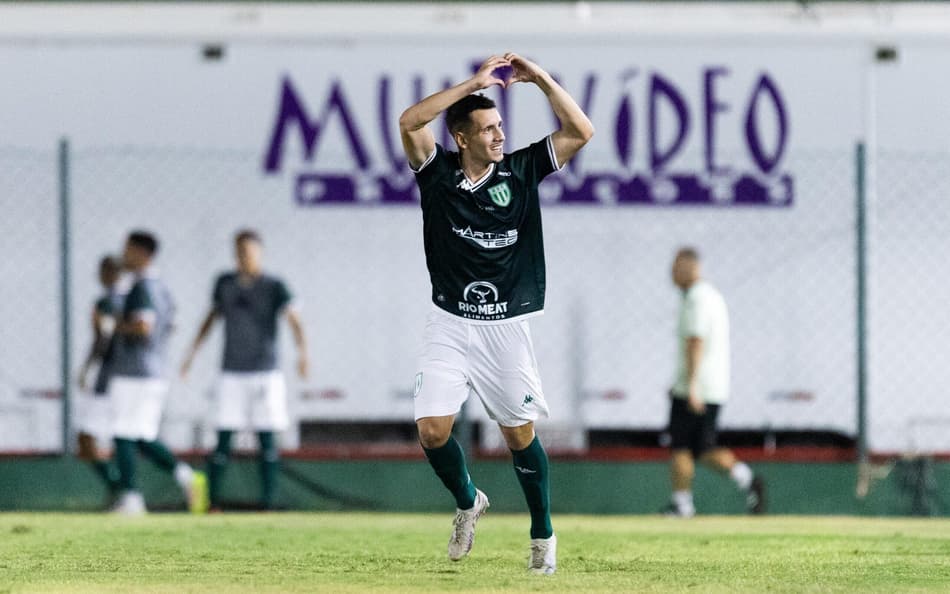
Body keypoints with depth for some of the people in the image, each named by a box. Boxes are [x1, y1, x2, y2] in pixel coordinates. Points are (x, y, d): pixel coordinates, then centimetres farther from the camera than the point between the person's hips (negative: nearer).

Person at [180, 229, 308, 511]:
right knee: (223, 438, -4)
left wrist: (302, 352, -33)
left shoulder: (274, 286, -5)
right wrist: (192, 353, 20)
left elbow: (294, 319, -16)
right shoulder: (225, 284, 6)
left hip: (265, 372, -2)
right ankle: (212, 501, -1)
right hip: (232, 372, 2)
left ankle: (267, 503, 3)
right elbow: (212, 316, 20)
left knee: (267, 440, -1)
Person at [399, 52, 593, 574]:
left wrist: (540, 79, -12)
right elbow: (409, 122, -20)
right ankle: (467, 502, 20)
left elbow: (580, 131, -5)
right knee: (432, 431, -9)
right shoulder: (438, 172, -3)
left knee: (519, 434, 4)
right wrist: (475, 82, -21)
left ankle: (543, 536, 20)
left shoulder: (520, 170, 0)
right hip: (450, 325, 0)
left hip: (507, 328, 0)